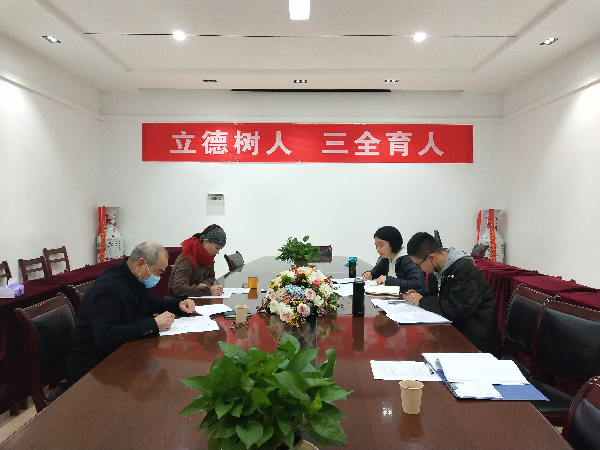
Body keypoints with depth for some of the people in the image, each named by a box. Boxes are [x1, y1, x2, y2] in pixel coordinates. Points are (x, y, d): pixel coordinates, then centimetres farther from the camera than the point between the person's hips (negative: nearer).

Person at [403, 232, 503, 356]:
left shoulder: (465, 270, -21)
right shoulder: (442, 269, 6)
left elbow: (454, 309, -27)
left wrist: (422, 301, -15)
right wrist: (417, 296, 1)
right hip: (456, 329, 8)